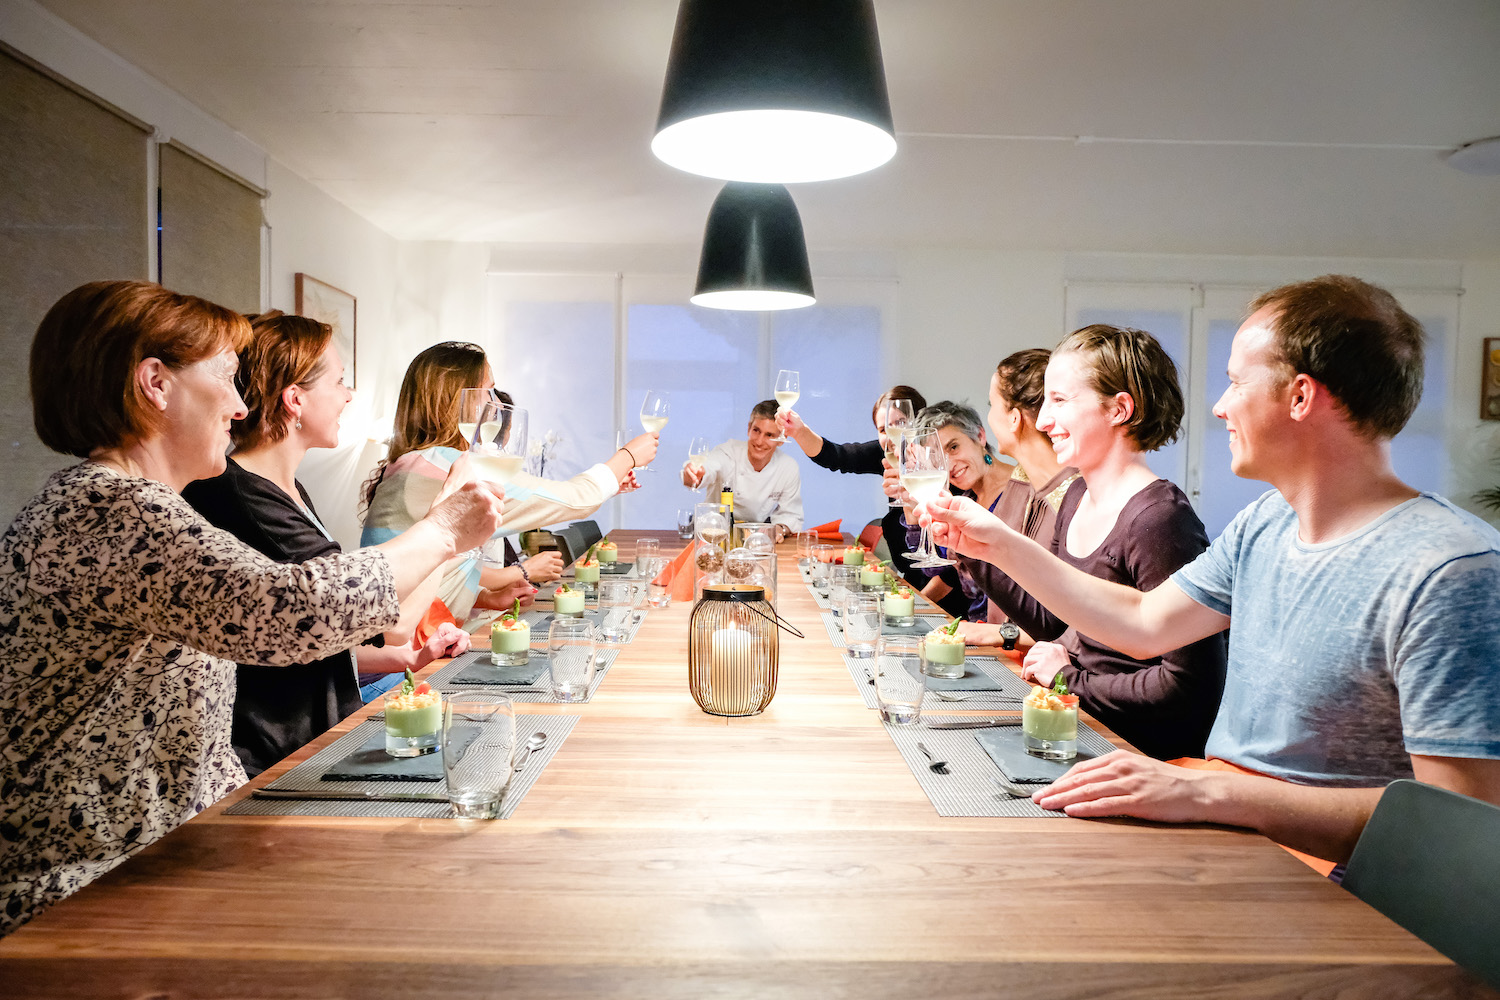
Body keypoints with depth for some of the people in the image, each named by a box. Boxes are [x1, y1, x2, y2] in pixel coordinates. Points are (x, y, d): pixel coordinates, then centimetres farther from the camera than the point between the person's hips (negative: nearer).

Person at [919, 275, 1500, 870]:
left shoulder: (1448, 571, -20)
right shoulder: (1264, 524, 6)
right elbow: (1143, 624, 14)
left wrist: (1209, 791, -32)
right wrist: (1003, 546, 15)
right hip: (1222, 814, 7)